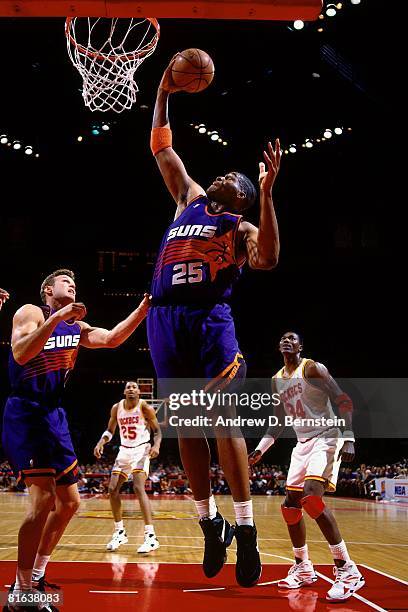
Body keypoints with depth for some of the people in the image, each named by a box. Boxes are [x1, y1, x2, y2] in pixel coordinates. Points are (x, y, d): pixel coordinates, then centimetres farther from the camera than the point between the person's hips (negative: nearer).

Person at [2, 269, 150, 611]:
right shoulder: (31, 312, -6)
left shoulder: (76, 326, 15)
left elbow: (112, 339, 2)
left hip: (54, 415, 9)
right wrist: (56, 318, -29)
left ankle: (35, 576, 24)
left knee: (69, 501, 11)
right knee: (44, 499, -17)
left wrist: (143, 309, -8)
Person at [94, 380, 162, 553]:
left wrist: (156, 445, -25)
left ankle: (151, 536, -24)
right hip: (124, 450, 6)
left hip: (141, 450, -6)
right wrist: (100, 443, -6)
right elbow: (110, 431, 13)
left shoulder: (145, 407, -11)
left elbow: (157, 431, -5)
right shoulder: (116, 408, 1)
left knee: (138, 488, -23)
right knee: (113, 489, 2)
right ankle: (120, 533, 19)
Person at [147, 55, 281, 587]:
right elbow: (162, 148, 29)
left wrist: (267, 193, -18)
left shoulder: (241, 226, 9)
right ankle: (211, 524, 15)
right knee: (186, 426, 5)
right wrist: (163, 94, 23)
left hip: (211, 318, -5)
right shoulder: (189, 199, 23)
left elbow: (267, 260, -13)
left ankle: (245, 530, -5)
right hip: (165, 318, 5)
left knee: (224, 420, -10)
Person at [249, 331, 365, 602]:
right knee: (291, 505, 6)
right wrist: (260, 449, 17)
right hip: (302, 443, 8)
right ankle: (303, 569, 22)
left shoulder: (313, 369, -9)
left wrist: (349, 438, -23)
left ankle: (348, 571, -22)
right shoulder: (277, 380, 13)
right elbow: (280, 420, 22)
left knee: (312, 498, -26)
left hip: (326, 438, -8)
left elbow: (343, 401, -13)